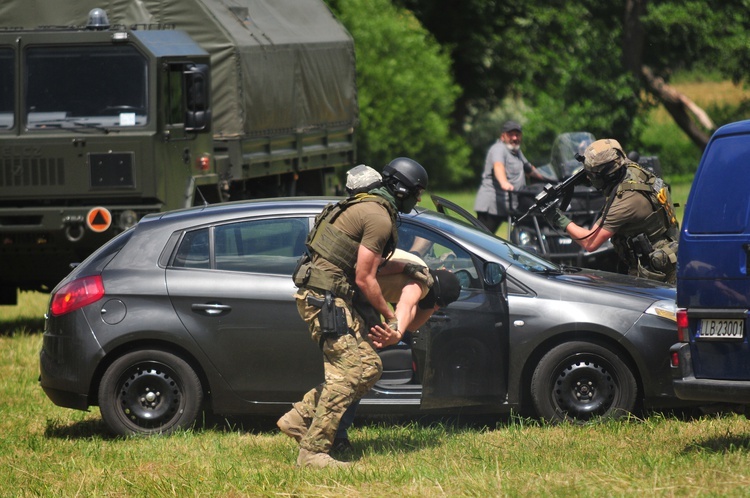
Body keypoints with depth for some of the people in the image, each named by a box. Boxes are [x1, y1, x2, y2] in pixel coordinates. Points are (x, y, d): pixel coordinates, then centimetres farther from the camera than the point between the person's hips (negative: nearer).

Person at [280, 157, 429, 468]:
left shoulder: (368, 206, 17)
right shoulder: (380, 219, -14)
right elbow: (364, 279, -15)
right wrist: (390, 317, -4)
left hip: (328, 297, 10)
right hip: (324, 298, -10)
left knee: (370, 367, 7)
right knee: (350, 370, -14)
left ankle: (299, 417, 8)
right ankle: (313, 452, -15)